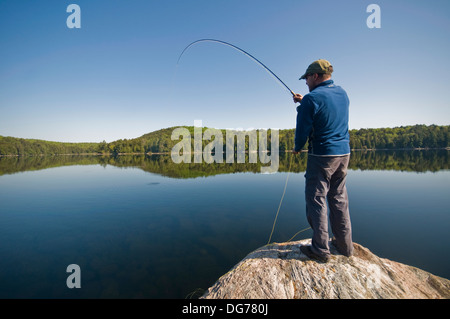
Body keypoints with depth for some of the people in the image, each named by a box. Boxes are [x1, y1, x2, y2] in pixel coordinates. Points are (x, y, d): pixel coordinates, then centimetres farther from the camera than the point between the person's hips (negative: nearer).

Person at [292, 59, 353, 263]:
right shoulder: (342, 93, 12)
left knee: (316, 200, 0)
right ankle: (345, 246, 25)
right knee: (339, 199, 15)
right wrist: (303, 102, 25)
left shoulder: (312, 98, -12)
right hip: (343, 154, 8)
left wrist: (297, 148, 7)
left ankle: (320, 249, 7)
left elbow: (303, 129, -11)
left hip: (322, 155, -8)